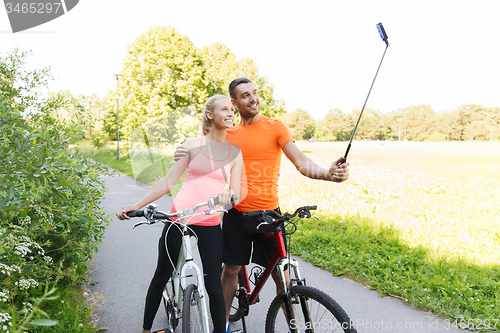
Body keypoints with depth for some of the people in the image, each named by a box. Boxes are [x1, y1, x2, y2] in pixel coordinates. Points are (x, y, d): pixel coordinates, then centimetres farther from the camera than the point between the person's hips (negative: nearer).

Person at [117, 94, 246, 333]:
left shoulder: (235, 152, 5)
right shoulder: (193, 144, 2)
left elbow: (237, 194, 2)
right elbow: (169, 181, 3)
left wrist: (228, 195, -22)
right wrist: (136, 205, -1)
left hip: (210, 225, 0)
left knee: (214, 286, 1)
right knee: (161, 277, 13)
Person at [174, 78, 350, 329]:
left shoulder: (275, 127, -3)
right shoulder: (229, 133, 6)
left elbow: (302, 163, -11)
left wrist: (328, 173, -32)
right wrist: (186, 156, -12)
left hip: (268, 213, -2)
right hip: (236, 214, 2)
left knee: (281, 275, 4)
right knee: (230, 270, 12)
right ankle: (224, 322, 32)